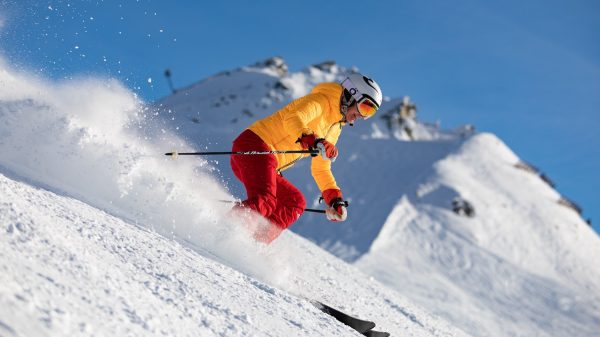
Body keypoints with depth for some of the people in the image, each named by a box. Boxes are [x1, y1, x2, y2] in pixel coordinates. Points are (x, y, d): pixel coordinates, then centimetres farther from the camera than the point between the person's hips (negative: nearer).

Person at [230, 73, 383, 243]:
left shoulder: (335, 129, 24)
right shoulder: (322, 101, -4)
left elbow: (321, 169, 30)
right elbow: (292, 119, -23)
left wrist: (335, 199, 20)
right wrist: (315, 142, -39)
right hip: (253, 146, -10)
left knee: (295, 203, 2)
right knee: (264, 203, -27)